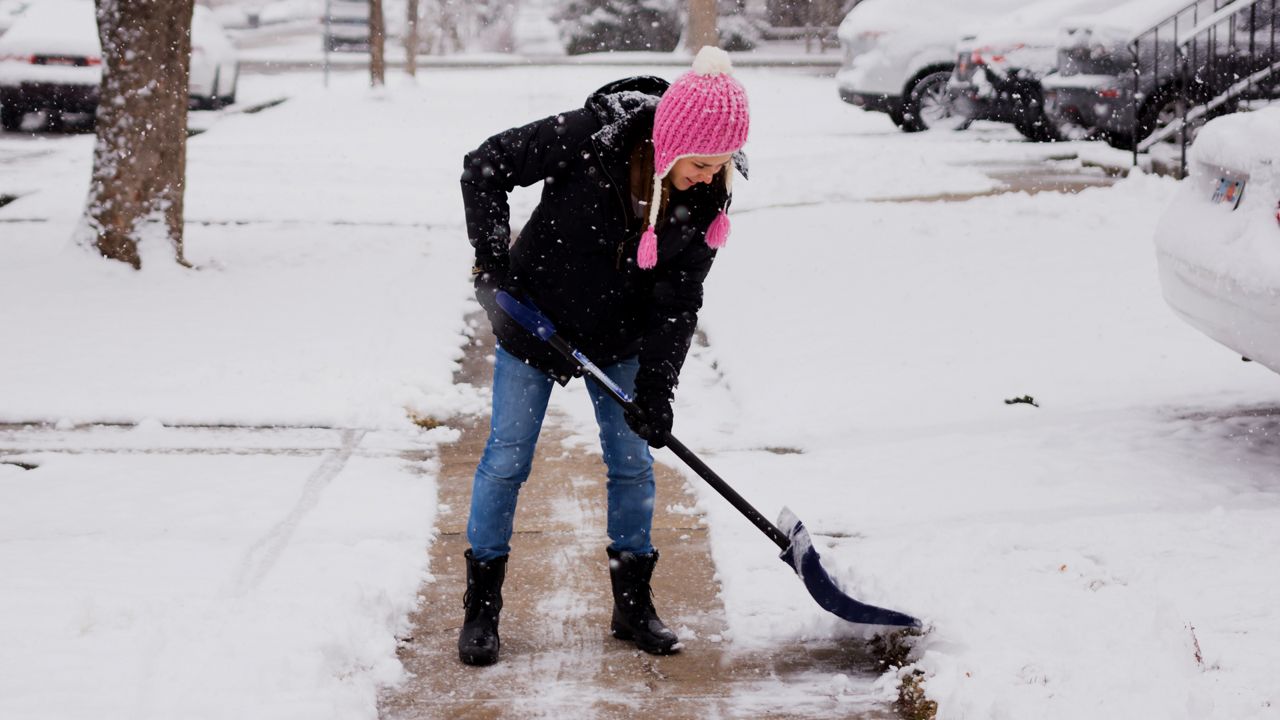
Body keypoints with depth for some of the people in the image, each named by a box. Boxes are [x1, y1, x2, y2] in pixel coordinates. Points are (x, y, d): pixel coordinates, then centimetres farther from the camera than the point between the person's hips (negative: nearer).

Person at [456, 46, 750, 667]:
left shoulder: (708, 196, -17)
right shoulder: (588, 138, -29)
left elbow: (678, 299, -11)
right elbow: (484, 167, -19)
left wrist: (656, 386, -18)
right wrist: (494, 264, -21)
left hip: (618, 340, 3)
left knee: (633, 463, 6)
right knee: (506, 459, 2)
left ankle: (633, 605, 22)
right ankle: (481, 609, 15)